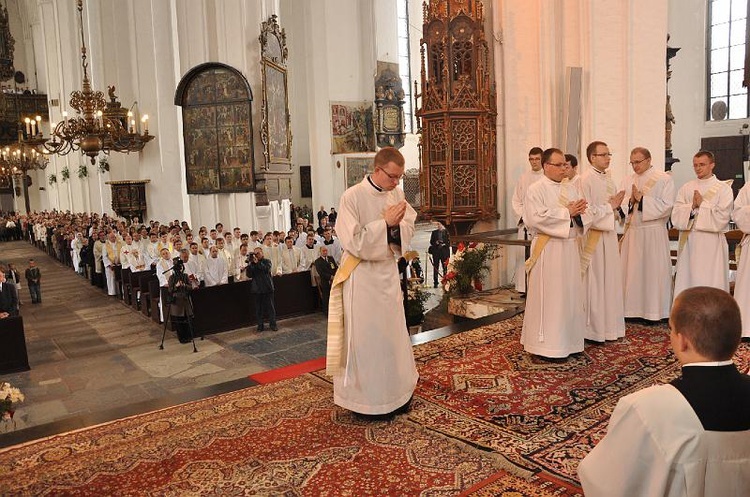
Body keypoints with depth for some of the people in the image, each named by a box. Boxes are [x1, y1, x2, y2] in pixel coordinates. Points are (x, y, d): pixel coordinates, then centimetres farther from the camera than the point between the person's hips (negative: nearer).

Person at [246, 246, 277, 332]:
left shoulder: (267, 261, 4)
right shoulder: (252, 264, 7)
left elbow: (267, 269, -16)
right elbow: (249, 275, -3)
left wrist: (257, 262, -18)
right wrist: (250, 264, -12)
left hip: (267, 288, -1)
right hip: (257, 289, 1)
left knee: (270, 306, 2)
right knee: (259, 308, 6)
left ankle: (273, 324, 10)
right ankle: (260, 325, 14)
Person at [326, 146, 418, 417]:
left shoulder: (396, 194, 2)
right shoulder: (352, 197, -16)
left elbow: (408, 231, 5)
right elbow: (353, 242, -19)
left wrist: (397, 224, -17)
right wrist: (385, 222, -21)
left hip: (388, 273, 6)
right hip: (362, 276, -6)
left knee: (393, 333, 14)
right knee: (365, 337, 4)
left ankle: (394, 391, 31)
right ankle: (367, 397, 19)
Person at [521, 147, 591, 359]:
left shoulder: (571, 188, 13)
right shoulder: (535, 190, -6)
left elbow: (585, 217, 10)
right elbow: (536, 218, -21)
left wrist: (579, 212, -14)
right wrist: (566, 212, -15)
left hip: (570, 248, 6)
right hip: (548, 251, -6)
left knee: (570, 294, 11)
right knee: (549, 297, -2)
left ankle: (568, 340, 22)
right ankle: (547, 344, 8)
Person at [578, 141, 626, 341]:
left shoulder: (608, 179, 13)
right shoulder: (585, 180, -13)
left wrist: (616, 205, 0)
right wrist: (609, 207, -12)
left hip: (609, 235, 8)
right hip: (593, 237, -8)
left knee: (610, 280, 13)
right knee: (594, 282, -1)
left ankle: (609, 324, 24)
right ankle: (593, 328, 9)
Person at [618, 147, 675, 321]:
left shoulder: (664, 179, -2)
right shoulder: (627, 181, 12)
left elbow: (666, 206, -11)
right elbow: (619, 207, 7)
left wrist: (642, 199, -13)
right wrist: (630, 200, -12)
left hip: (654, 233, -4)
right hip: (631, 232, 4)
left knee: (654, 272, -1)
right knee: (631, 271, 5)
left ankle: (655, 310, 7)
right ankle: (633, 309, 13)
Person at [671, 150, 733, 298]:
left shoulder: (723, 189, 2)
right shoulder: (686, 188, 11)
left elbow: (721, 218, -9)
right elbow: (676, 217, 2)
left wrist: (702, 204, -9)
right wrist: (692, 206, -13)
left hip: (712, 244, -3)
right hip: (688, 243, 3)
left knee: (711, 283, -3)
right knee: (686, 281, 4)